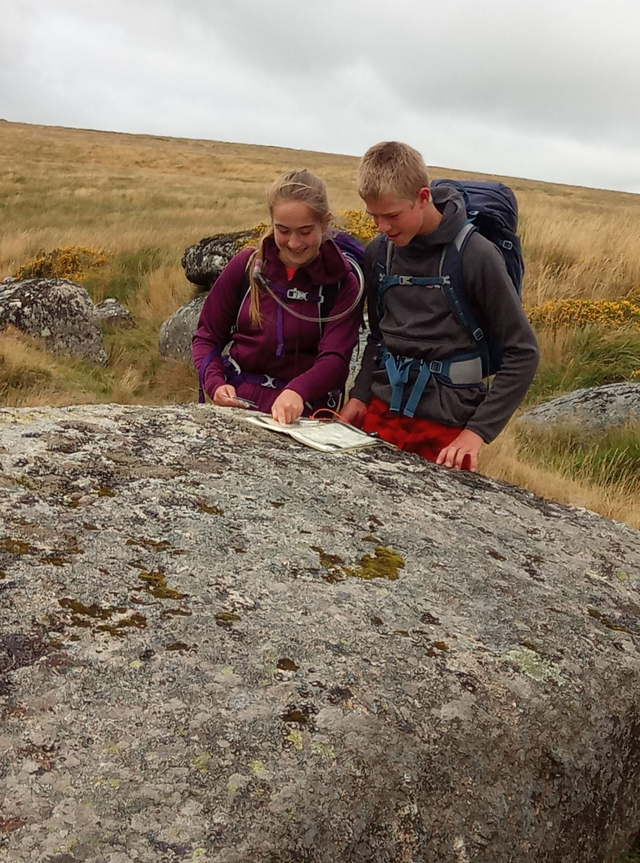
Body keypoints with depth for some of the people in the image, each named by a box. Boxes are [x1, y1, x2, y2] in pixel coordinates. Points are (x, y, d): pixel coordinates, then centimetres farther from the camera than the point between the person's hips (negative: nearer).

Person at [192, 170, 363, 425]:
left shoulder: (342, 285, 1)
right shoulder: (246, 265, 6)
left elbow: (335, 360, -11)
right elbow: (207, 337, 12)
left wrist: (297, 392, -31)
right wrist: (215, 384, -8)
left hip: (302, 416, -1)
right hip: (234, 405, 2)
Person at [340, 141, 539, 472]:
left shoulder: (475, 255, -14)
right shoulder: (377, 253, 2)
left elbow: (522, 353, -12)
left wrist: (478, 431, -17)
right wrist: (359, 396, 0)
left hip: (445, 425, -4)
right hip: (381, 411, 5)